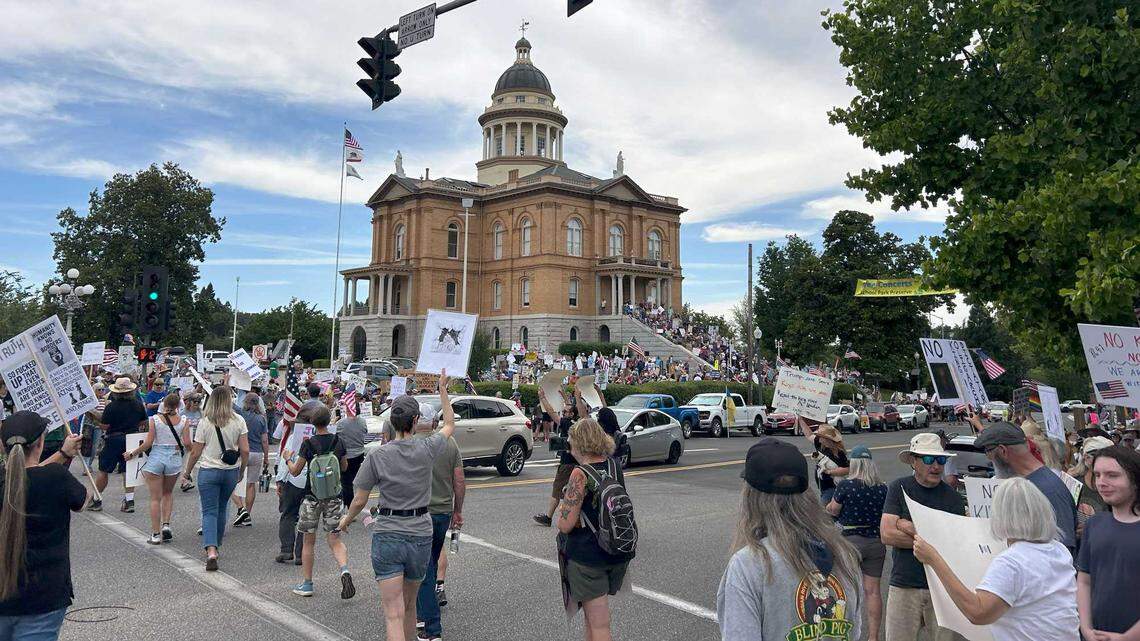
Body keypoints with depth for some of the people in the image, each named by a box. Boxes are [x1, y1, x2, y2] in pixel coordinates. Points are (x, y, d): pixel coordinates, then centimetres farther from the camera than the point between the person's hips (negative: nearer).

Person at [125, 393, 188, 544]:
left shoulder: (154, 419, -6)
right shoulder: (183, 421, -3)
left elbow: (148, 443, -8)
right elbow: (187, 443, -5)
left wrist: (132, 454, 6)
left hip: (156, 458, -1)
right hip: (174, 458, 2)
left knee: (155, 498, 6)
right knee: (168, 493, 23)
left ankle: (156, 534, 8)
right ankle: (166, 524, 8)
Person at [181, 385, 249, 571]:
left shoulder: (205, 422, -8)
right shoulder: (238, 421, -5)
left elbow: (195, 453, -4)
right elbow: (245, 451, -6)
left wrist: (187, 471, 12)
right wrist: (242, 471, 9)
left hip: (209, 471, -2)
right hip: (231, 471, 2)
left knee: (209, 512, 0)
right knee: (222, 508, 20)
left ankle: (211, 550, -16)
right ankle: (216, 544, 32)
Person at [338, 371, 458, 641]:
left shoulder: (377, 455, -9)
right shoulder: (427, 450, -6)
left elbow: (359, 500, -1)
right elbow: (450, 425, 15)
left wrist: (347, 518, 20)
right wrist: (443, 390, 23)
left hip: (387, 537, -2)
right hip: (420, 535, 2)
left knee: (393, 614, -5)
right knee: (409, 605, 23)